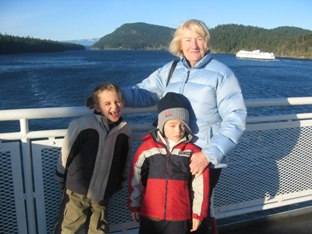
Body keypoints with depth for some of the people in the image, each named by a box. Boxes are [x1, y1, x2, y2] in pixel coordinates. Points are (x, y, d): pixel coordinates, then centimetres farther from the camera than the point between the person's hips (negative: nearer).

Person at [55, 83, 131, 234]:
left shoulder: (124, 131, -4)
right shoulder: (81, 125, -20)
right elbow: (66, 154, -8)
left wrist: (118, 184, 19)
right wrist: (62, 181, 2)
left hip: (103, 194, 4)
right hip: (77, 192, -3)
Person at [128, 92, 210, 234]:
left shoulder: (193, 152, -6)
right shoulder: (147, 148, -6)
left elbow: (200, 184, -1)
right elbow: (135, 178, 3)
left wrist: (198, 213, 2)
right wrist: (134, 206, 7)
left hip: (179, 216, 0)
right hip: (149, 214, 1)